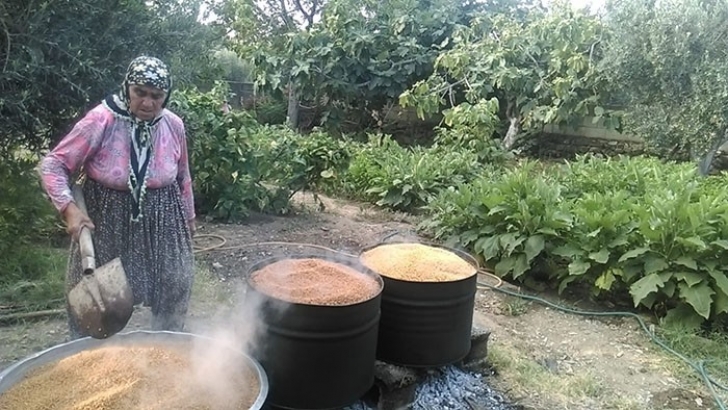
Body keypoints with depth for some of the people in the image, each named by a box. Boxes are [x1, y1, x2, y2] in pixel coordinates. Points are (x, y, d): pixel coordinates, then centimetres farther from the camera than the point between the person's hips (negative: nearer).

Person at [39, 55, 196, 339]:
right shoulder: (100, 121, -19)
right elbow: (53, 165, -15)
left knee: (173, 291, 13)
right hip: (106, 222, -3)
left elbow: (182, 177, 8)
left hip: (162, 224, 3)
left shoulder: (174, 125, -7)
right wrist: (69, 208, -29)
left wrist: (189, 216, 17)